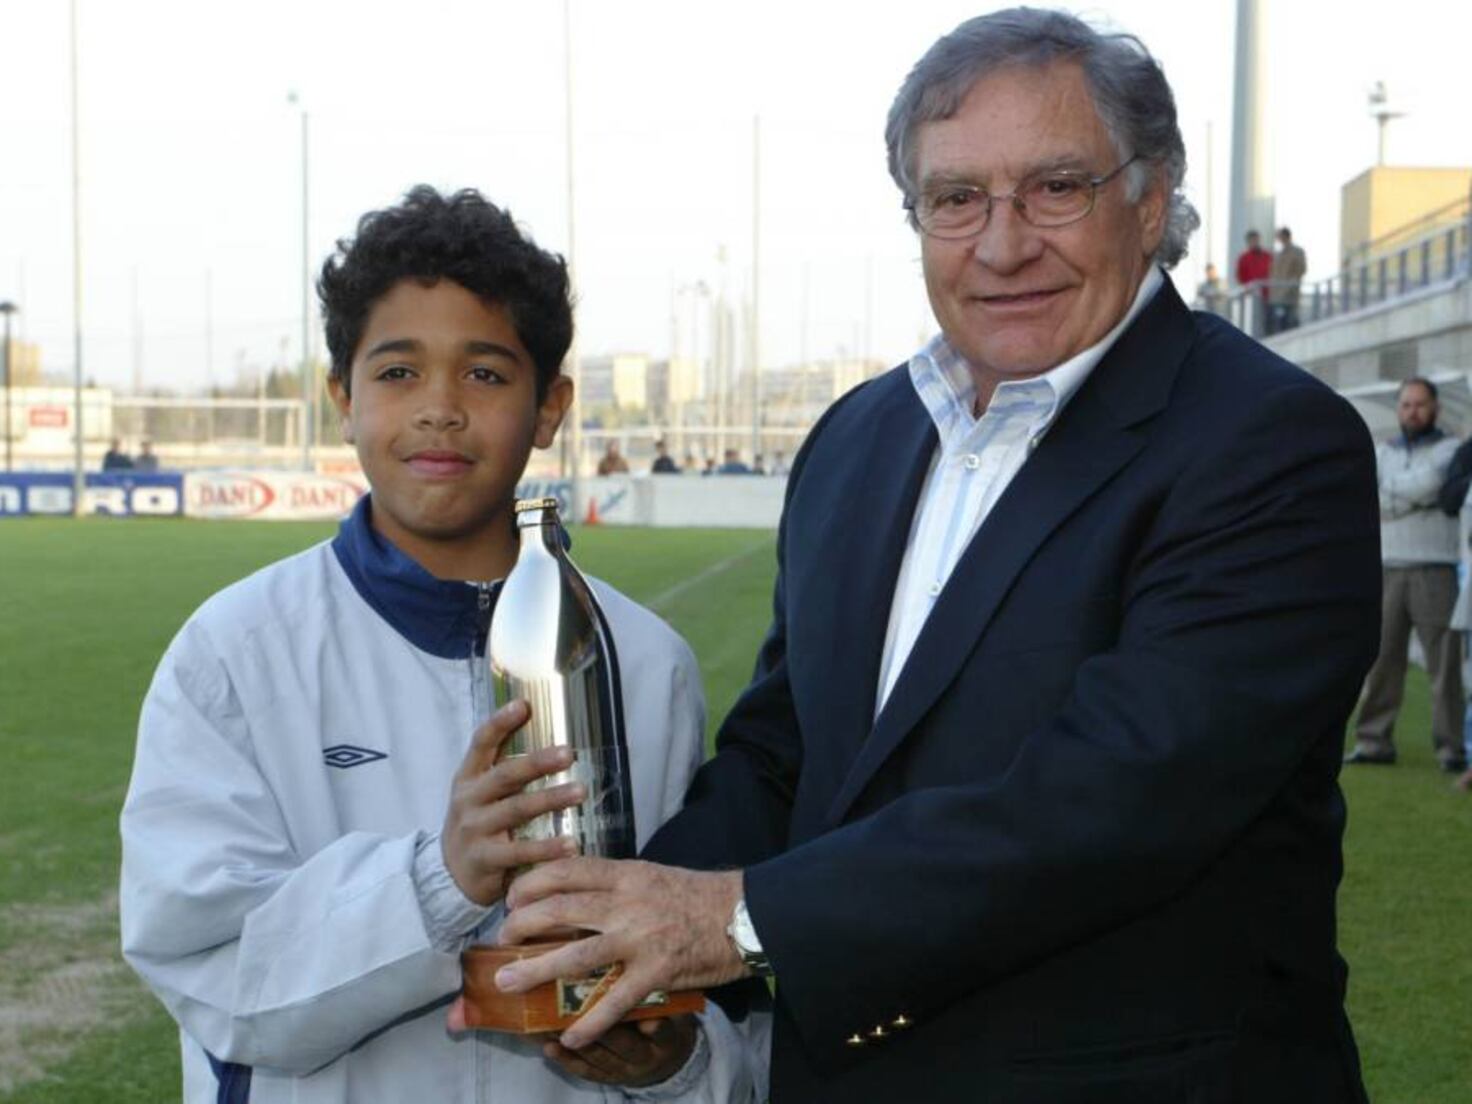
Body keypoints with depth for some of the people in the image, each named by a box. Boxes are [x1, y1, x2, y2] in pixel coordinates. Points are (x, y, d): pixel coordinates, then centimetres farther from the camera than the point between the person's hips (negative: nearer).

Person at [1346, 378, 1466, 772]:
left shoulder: (1451, 450, 6)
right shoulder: (1382, 452, 18)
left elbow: (1429, 481, -13)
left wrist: (1391, 489, 0)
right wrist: (1416, 497, -5)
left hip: (1435, 567, -3)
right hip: (1388, 566, 4)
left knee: (1444, 660, -6)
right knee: (1381, 658, 2)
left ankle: (1451, 747, -4)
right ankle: (1374, 740, 6)